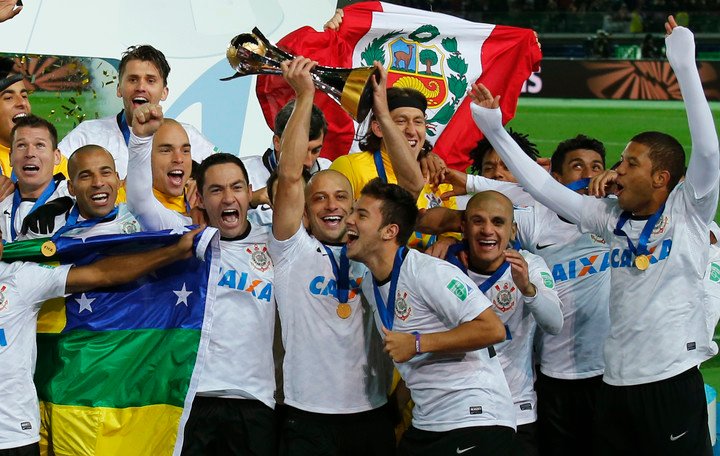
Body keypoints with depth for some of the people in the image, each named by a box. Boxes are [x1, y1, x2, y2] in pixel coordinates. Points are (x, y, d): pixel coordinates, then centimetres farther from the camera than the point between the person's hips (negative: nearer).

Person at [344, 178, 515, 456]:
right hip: (426, 424, 9)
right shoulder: (369, 284, 10)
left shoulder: (429, 272, -17)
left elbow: (492, 329, -23)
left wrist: (417, 344, -22)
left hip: (475, 421, -9)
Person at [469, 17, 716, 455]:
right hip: (616, 382, 5)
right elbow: (544, 188, 12)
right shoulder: (613, 217, 11)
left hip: (673, 380, -5)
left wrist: (685, 66, -18)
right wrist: (494, 129, 7)